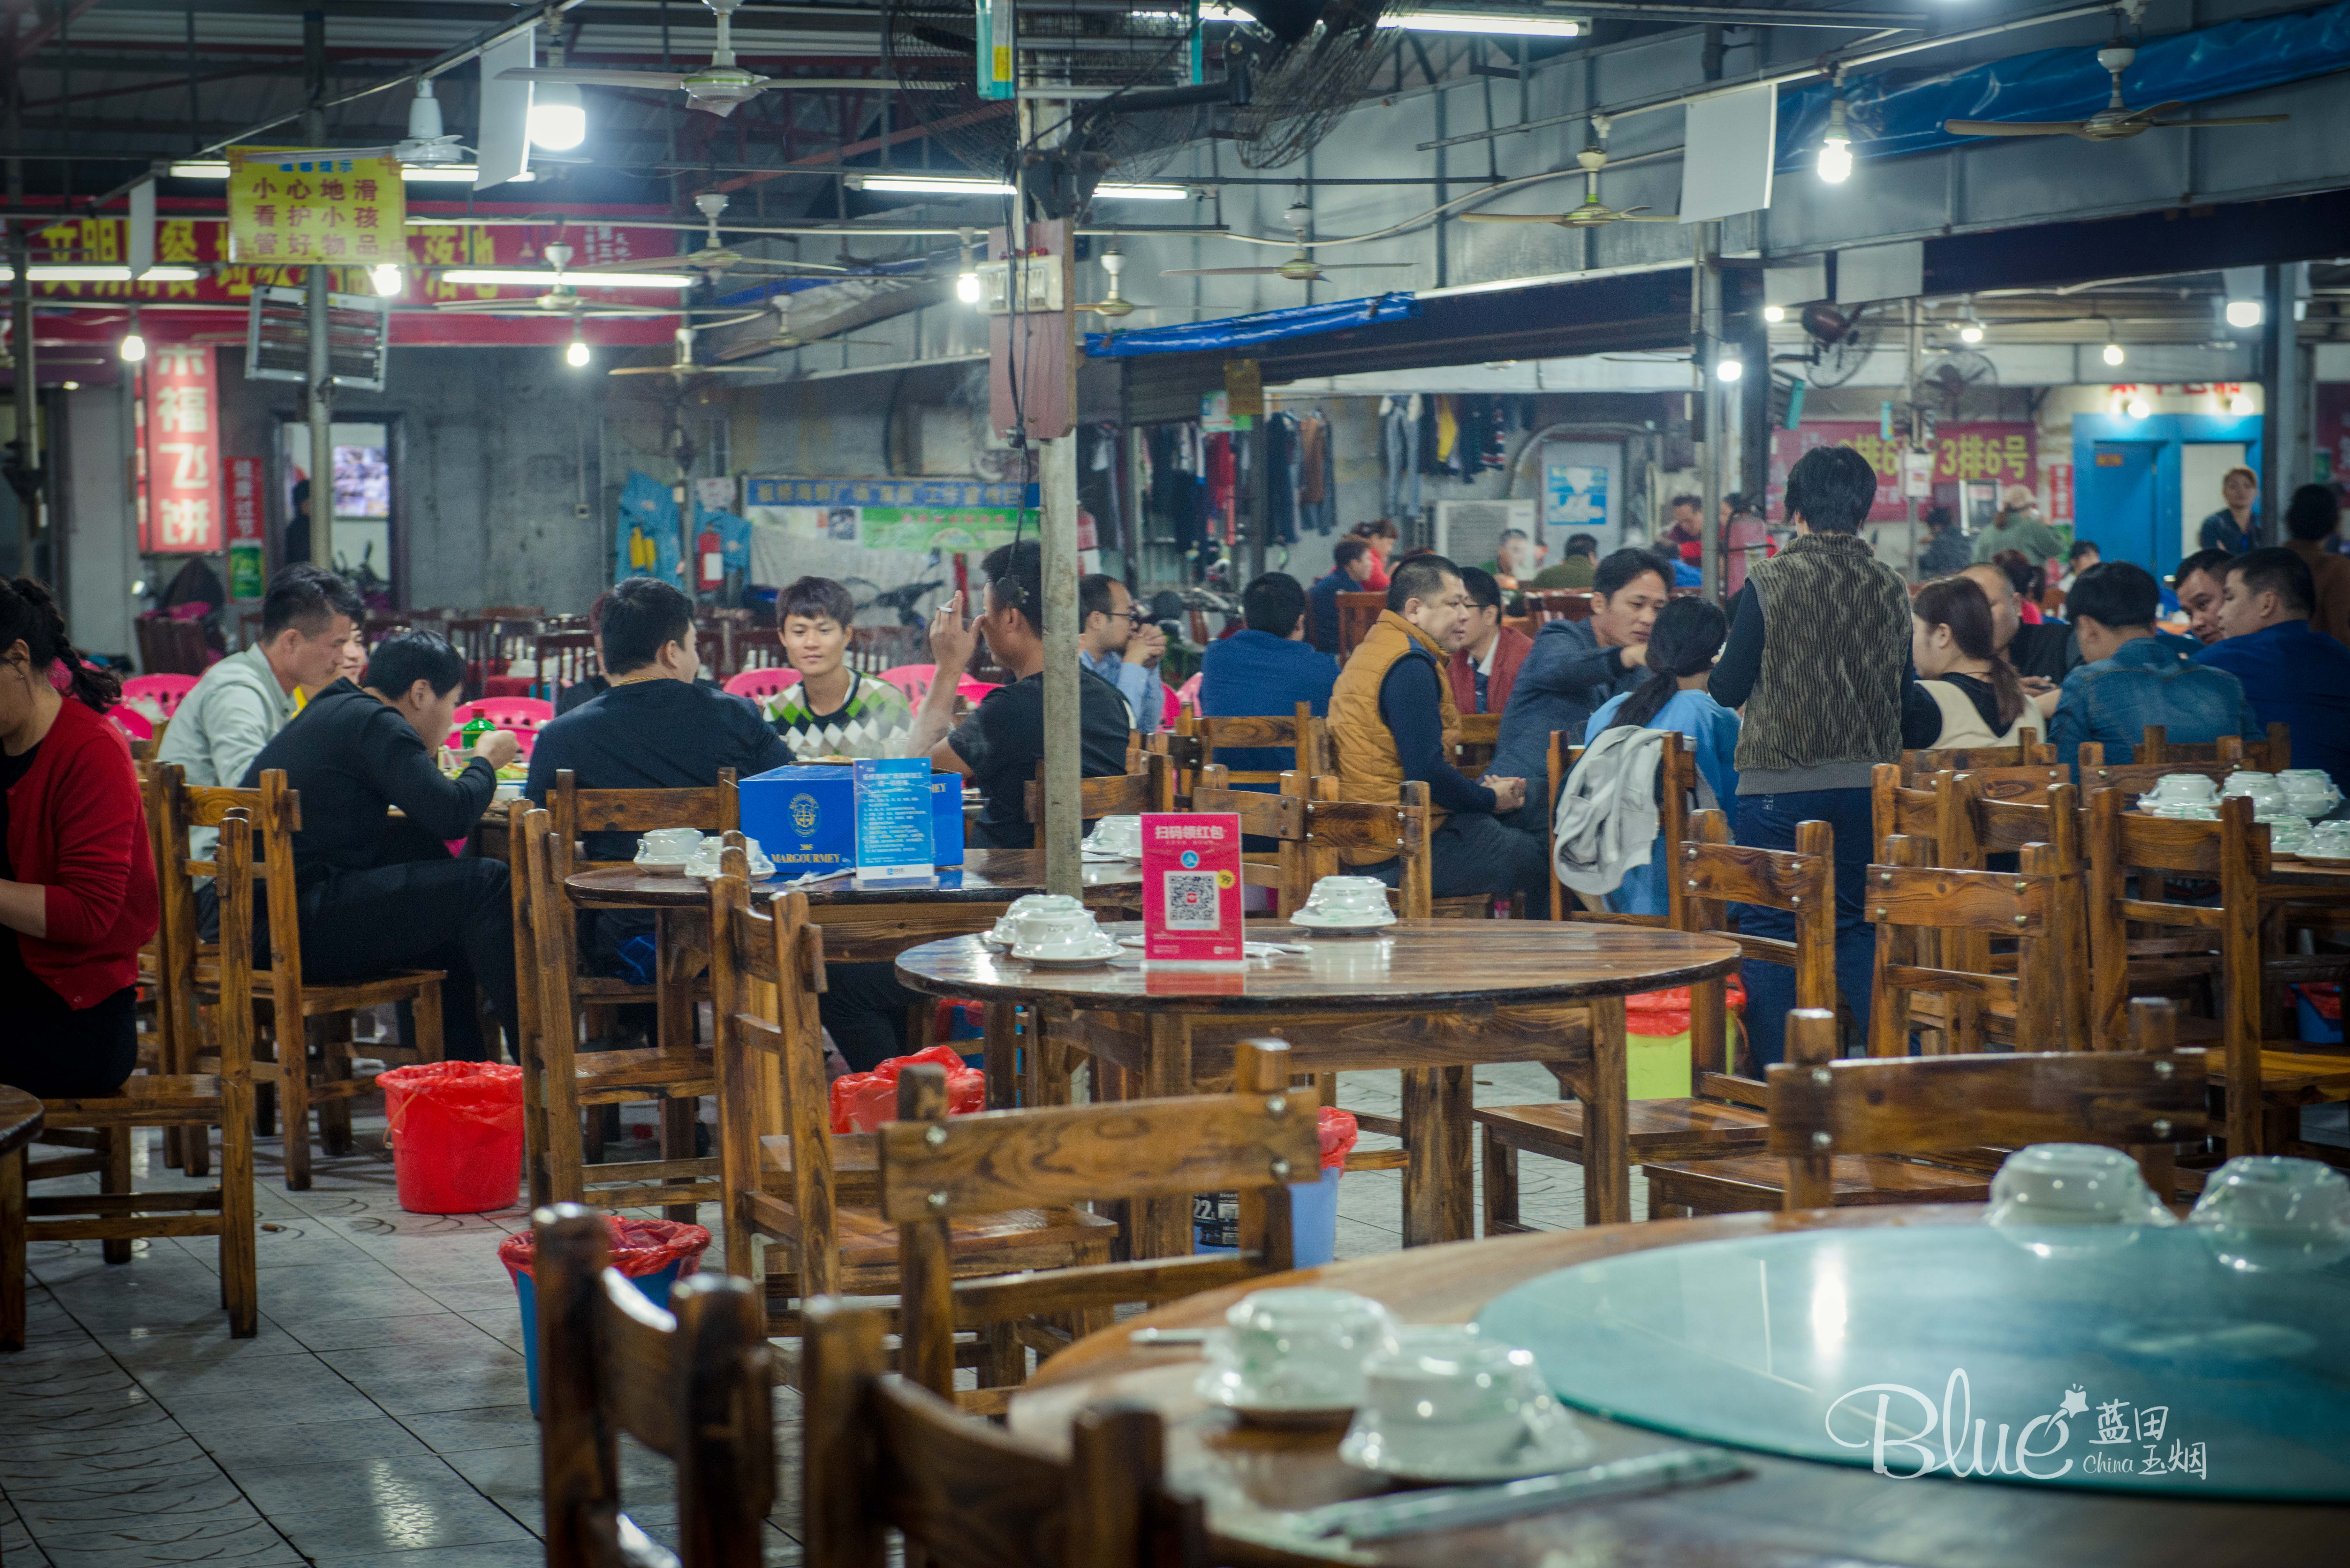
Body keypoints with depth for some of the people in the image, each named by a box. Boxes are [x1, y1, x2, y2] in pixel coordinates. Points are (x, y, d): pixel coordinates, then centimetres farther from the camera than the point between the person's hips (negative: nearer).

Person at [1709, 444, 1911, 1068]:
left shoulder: (1769, 583, -10)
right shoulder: (1891, 587, 3)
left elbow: (1728, 688, -6)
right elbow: (1902, 690, 12)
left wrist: (1721, 665, 16)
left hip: (1779, 784, -4)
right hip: (1865, 783, 4)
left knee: (1767, 927, 4)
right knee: (1854, 923, 14)